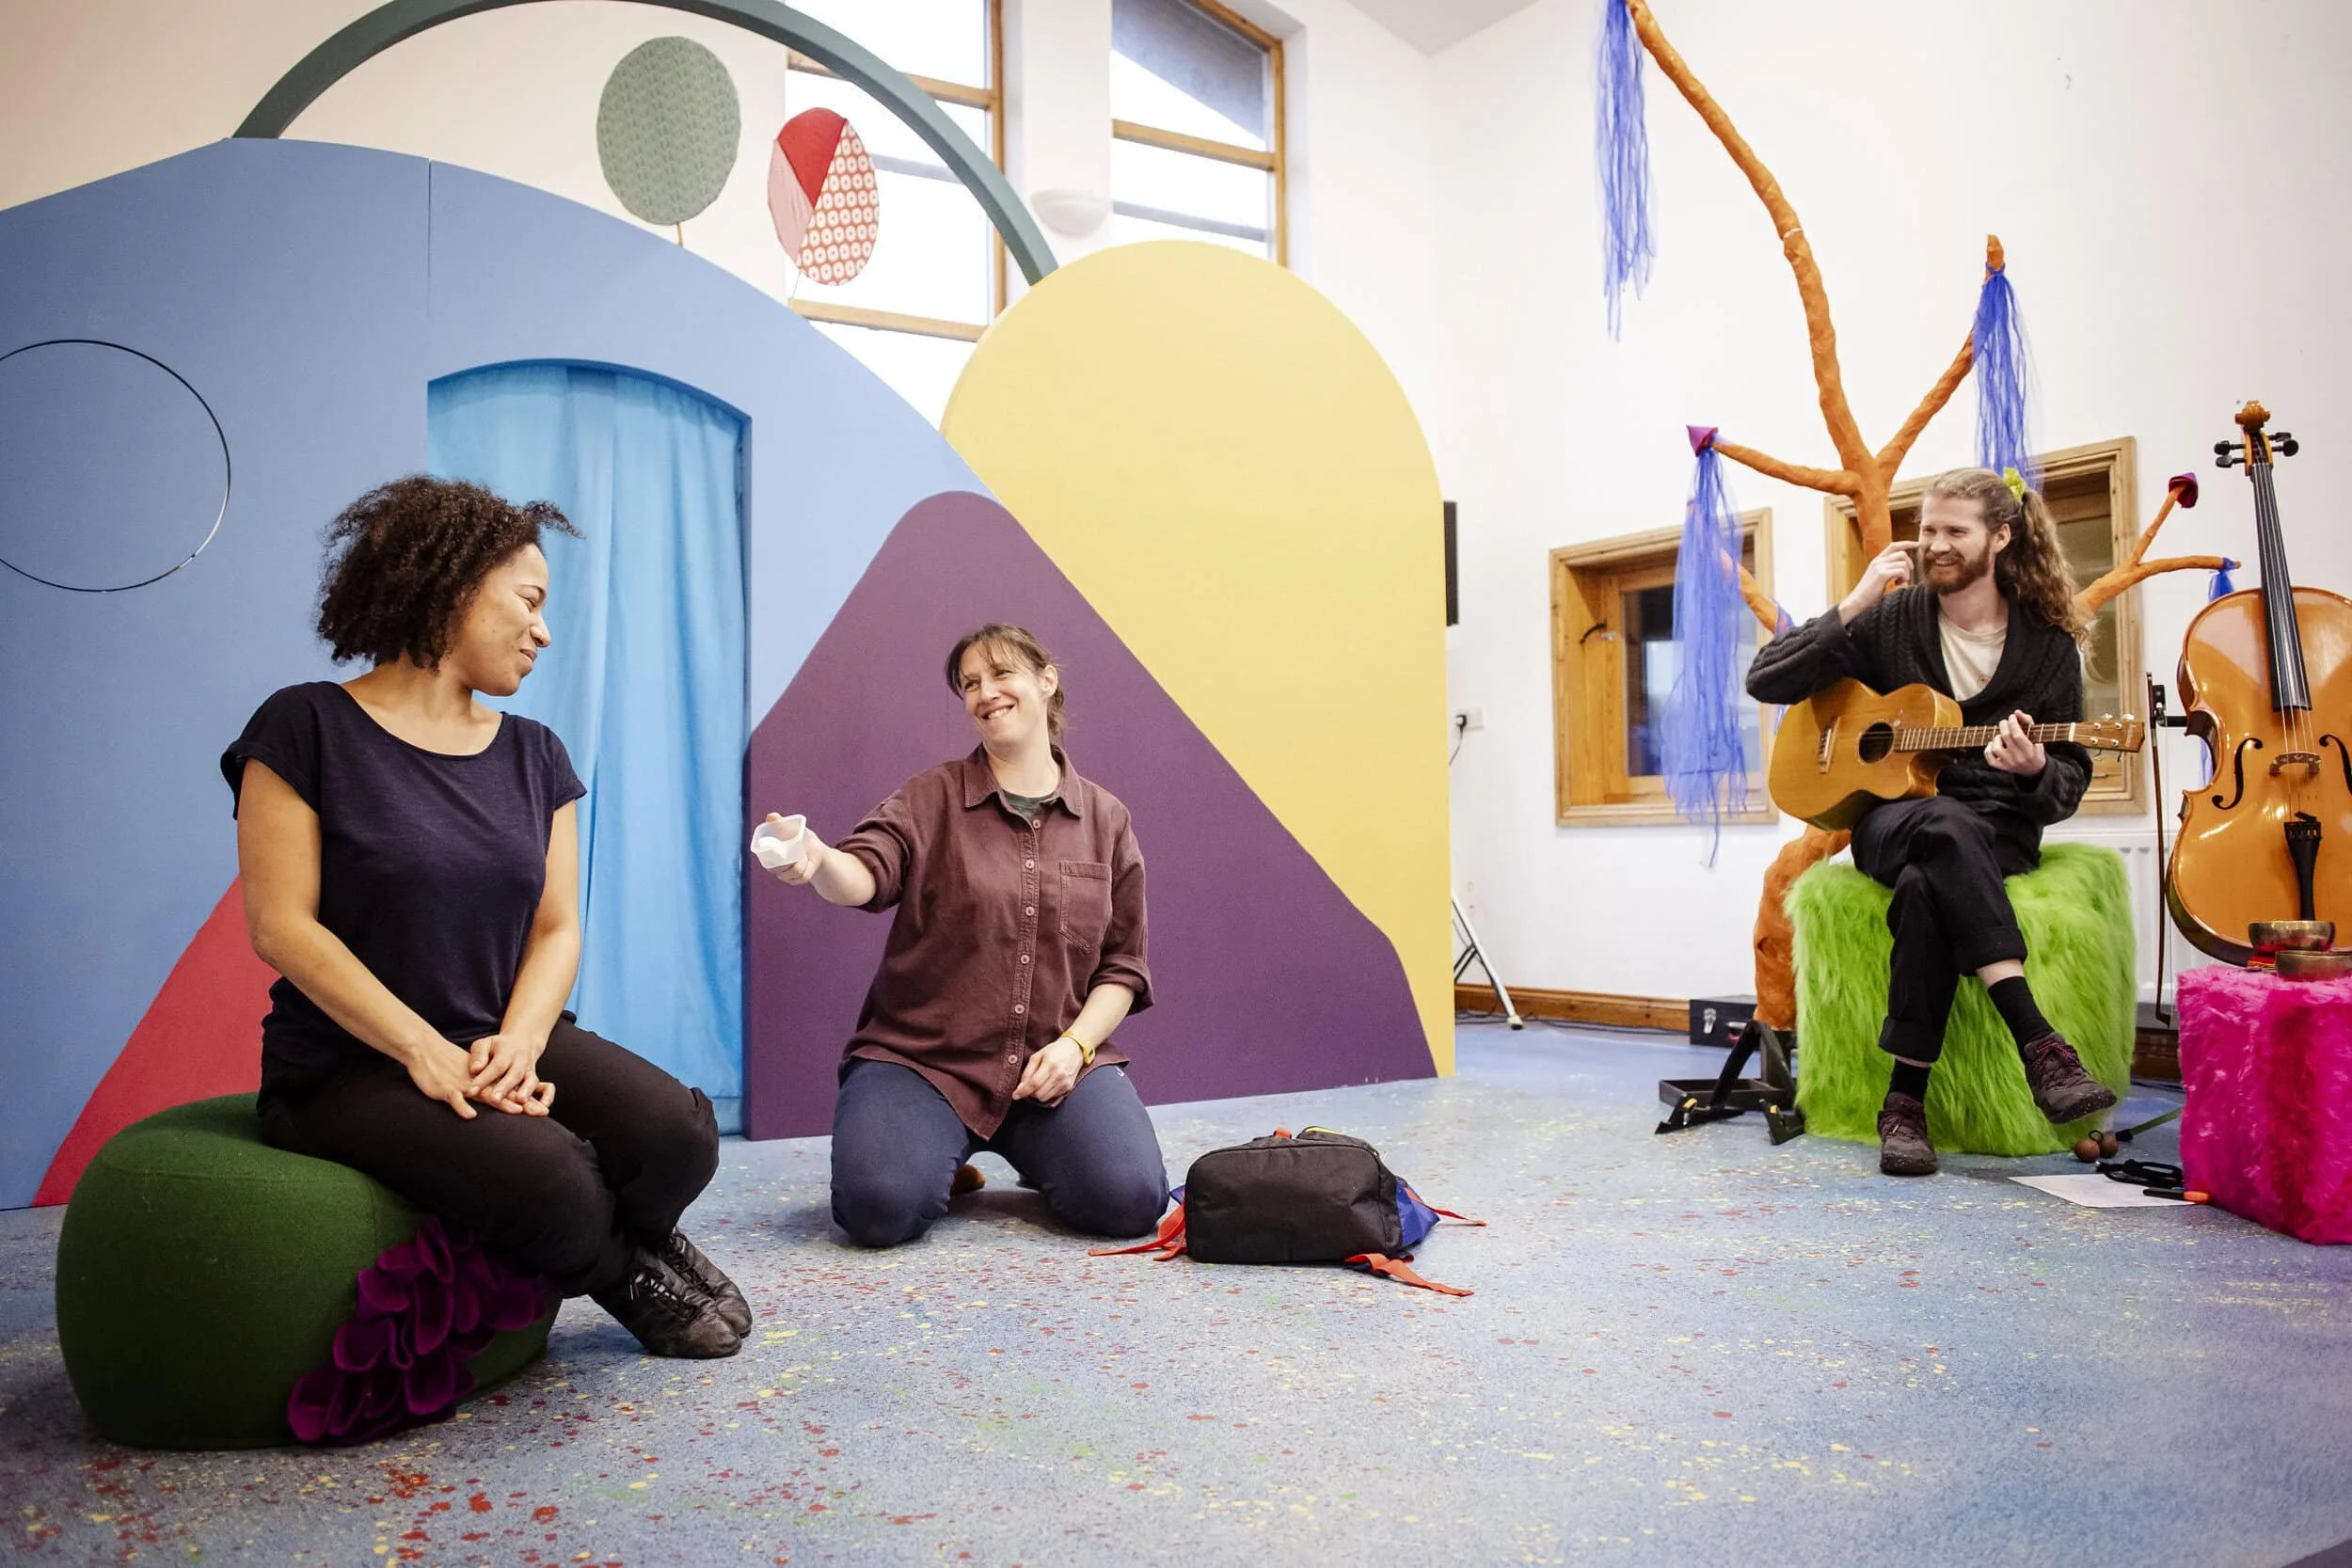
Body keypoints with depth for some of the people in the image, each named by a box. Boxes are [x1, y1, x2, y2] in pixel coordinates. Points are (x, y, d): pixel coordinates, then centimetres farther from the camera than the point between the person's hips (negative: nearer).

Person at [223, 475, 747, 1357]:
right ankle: (631, 1274, 4)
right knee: (547, 1178, -31)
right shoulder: (309, 729, -5)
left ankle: (599, 1253, 11)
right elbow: (282, 926, -12)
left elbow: (557, 928, 6)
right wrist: (423, 1049, -20)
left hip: (503, 1045, 5)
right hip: (350, 1067, -5)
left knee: (676, 1135, -23)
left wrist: (519, 1041, -15)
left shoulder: (534, 755, 11)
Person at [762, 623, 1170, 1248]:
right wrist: (818, 862, -40)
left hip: (1058, 1060, 1)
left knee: (1129, 1199, -23)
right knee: (881, 1207, -26)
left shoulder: (1105, 818, 9)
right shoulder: (929, 798, 4)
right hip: (922, 1057, -1)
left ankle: (1042, 1153, 12)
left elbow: (1122, 964, 9)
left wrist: (1075, 1044, -8)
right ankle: (945, 1155, 11)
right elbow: (866, 876, -16)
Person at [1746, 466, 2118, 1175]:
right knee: (1946, 826, -39)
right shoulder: (1890, 619, 3)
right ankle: (2040, 1045, -44)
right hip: (1890, 817, 0)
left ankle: (1906, 1099, -31)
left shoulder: (2048, 643, 4)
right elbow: (1765, 680, -4)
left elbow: (2070, 780, 4)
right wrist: (1855, 604, -12)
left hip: (1999, 830, 0)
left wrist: (2035, 770, -21)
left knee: (1928, 886, -38)